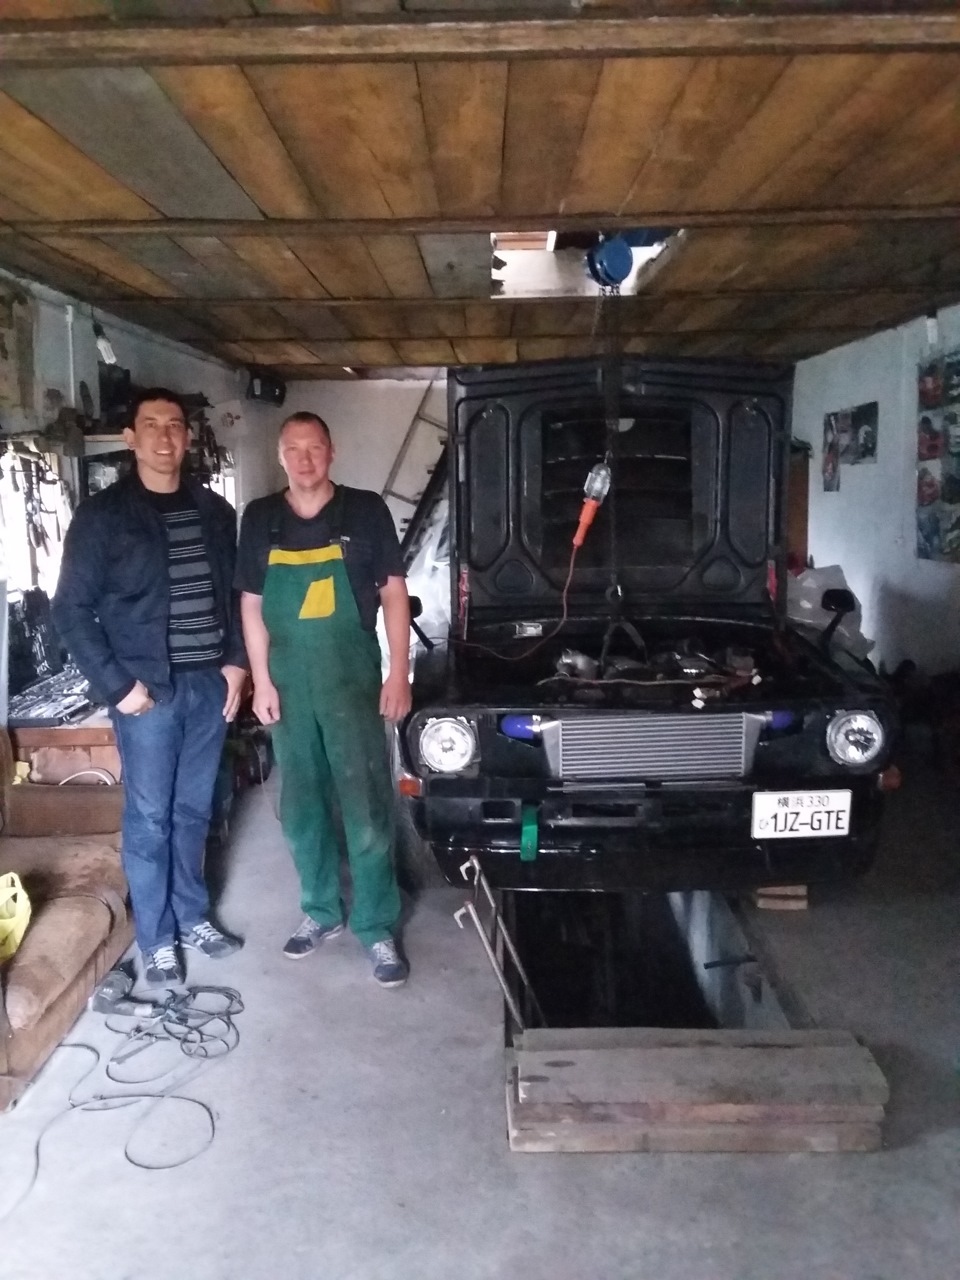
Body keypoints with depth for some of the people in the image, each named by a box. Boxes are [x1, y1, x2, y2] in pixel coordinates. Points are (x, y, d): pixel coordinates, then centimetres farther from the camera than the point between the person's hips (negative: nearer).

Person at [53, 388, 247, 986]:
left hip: (210, 684, 4)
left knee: (194, 810, 15)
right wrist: (117, 684, -12)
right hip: (148, 690, -4)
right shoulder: (102, 515, -6)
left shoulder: (215, 511, 7)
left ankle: (193, 916, 31)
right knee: (149, 817, 5)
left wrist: (237, 661, 3)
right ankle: (157, 939, 19)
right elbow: (72, 610, -7)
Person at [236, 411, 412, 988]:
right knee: (302, 807, 12)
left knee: (367, 809, -2)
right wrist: (261, 680, 1)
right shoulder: (260, 519, 6)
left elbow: (394, 595, 0)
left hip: (353, 680, -3)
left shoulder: (366, 511, -1)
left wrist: (399, 674, -7)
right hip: (289, 682, 3)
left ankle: (379, 929, 10)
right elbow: (251, 605, 8)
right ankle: (322, 912, 29)